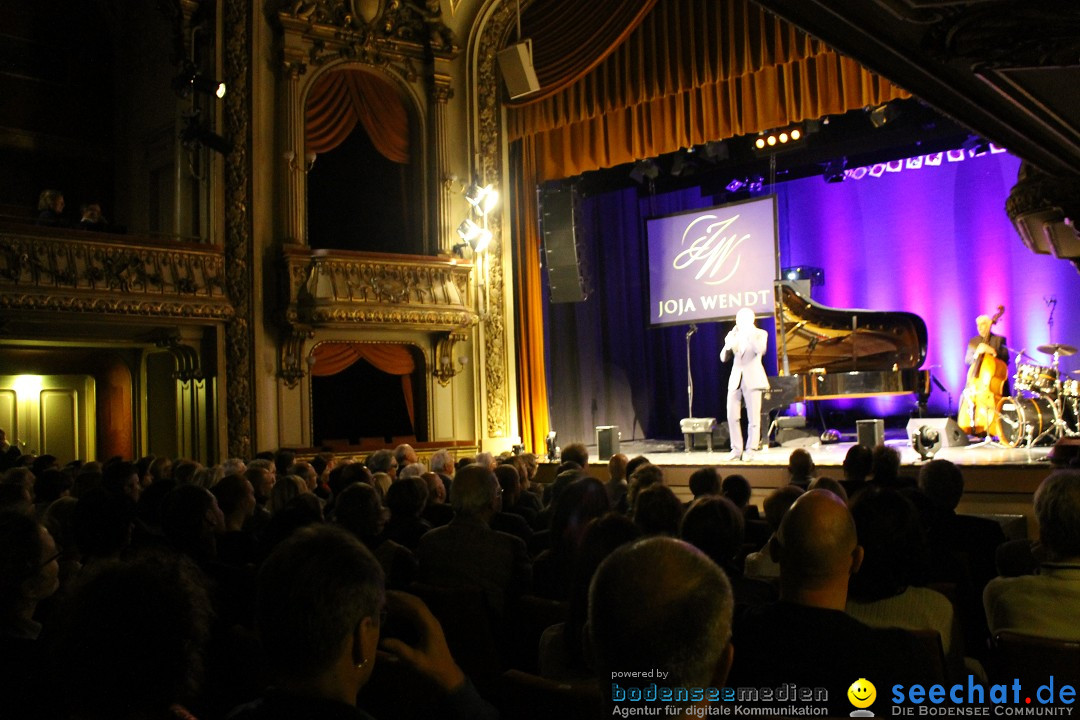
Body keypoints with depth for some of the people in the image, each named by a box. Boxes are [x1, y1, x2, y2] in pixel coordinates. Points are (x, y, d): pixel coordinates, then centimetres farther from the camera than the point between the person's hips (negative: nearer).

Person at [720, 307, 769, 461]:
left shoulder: (760, 334, 3)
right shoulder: (735, 335, 14)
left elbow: (761, 350, -18)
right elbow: (724, 358, 9)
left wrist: (749, 334, -18)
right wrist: (727, 345, -11)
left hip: (752, 379, -4)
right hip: (735, 379, 4)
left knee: (753, 417, -3)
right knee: (732, 416, 0)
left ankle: (750, 450, 5)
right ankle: (736, 449, 10)